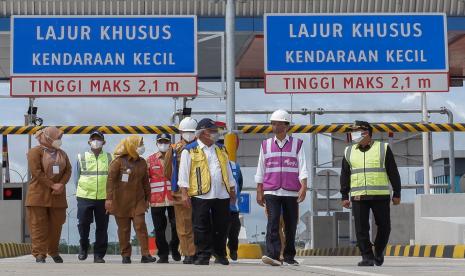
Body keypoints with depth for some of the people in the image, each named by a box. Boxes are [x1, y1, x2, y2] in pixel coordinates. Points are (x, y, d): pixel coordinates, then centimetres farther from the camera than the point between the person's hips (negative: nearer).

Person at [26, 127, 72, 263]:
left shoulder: (62, 153, 15)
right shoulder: (35, 152, -3)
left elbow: (68, 170, 8)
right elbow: (36, 172, -14)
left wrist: (61, 185, -10)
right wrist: (52, 185, -18)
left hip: (57, 196, 5)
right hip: (39, 194, -5)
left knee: (56, 225, 7)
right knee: (39, 225, -5)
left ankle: (53, 251, 20)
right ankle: (39, 254, -4)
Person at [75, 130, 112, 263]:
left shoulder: (109, 158, 8)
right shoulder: (81, 157, 8)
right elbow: (77, 177, 12)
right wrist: (79, 192, 5)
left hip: (104, 198, 1)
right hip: (84, 197, 0)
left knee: (102, 227, 3)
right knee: (83, 224, -3)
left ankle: (99, 254, 12)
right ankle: (83, 247, 21)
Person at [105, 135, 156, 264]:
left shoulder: (142, 162, 7)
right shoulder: (119, 161, -8)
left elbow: (145, 181, 14)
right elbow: (110, 179, -11)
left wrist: (147, 198, 14)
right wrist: (109, 198, -17)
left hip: (138, 201, 3)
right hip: (121, 201, -3)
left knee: (141, 226, -8)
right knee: (123, 229, 4)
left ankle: (145, 255, -9)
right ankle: (125, 256, 12)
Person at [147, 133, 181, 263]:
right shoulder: (150, 160, 7)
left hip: (173, 198, 0)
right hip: (156, 199, 0)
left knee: (176, 226, 1)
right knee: (159, 228, 3)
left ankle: (174, 248, 25)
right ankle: (163, 254, 12)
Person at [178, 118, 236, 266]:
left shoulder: (221, 150, 20)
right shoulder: (190, 151, 2)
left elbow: (228, 171, 24)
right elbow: (184, 173, -2)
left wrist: (232, 190, 19)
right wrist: (184, 192, -9)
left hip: (222, 194, 5)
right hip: (201, 194, -5)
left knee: (221, 226, 6)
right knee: (202, 227, -3)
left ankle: (220, 255, 16)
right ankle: (203, 256, 3)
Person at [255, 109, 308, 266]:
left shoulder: (297, 144, 8)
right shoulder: (266, 145, 13)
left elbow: (302, 168, 1)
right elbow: (260, 170, 15)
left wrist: (303, 187, -11)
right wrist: (259, 192, 10)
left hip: (291, 192, 0)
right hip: (271, 191, 0)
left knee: (291, 225, 4)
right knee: (273, 222, -14)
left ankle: (289, 257, 13)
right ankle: (272, 255, -21)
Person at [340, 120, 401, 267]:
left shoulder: (383, 148, 4)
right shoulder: (349, 152, 12)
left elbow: (393, 173, 5)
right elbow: (344, 176, 14)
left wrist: (397, 193, 2)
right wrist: (344, 196, 8)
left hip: (381, 196, -2)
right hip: (358, 197, 2)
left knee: (384, 227, 3)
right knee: (361, 229, -6)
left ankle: (379, 252, 26)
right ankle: (367, 257, -1)